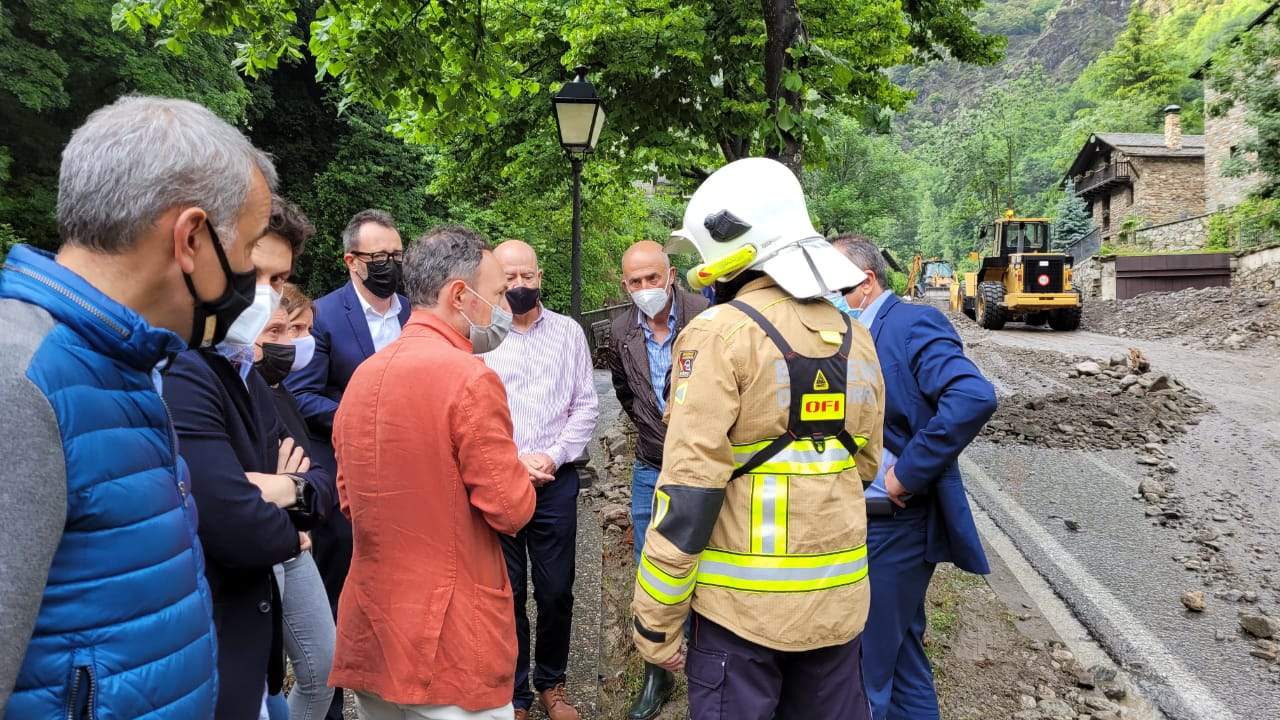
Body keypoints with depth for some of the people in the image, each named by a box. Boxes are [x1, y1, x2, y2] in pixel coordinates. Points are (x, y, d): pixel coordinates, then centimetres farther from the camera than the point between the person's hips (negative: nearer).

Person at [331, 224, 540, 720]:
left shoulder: (362, 376, 6)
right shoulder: (470, 378, -18)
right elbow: (511, 510, -16)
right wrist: (519, 476, 6)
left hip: (369, 630, 8)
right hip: (450, 643, -7)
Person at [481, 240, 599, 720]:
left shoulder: (569, 332, 6)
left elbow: (586, 406, 5)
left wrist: (554, 455, -7)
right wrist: (513, 460, -11)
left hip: (557, 481, 2)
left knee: (556, 591, 9)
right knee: (507, 592, 8)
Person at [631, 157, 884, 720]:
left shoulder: (720, 334, -15)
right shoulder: (854, 336, 6)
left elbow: (689, 493, -17)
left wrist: (655, 619, -10)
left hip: (743, 602, -6)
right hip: (840, 598, 6)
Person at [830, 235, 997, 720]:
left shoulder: (913, 324, -16)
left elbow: (974, 398, -31)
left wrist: (907, 472, -25)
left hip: (896, 526, -8)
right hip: (860, 521, 8)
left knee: (866, 669, 5)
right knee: (900, 657, 22)